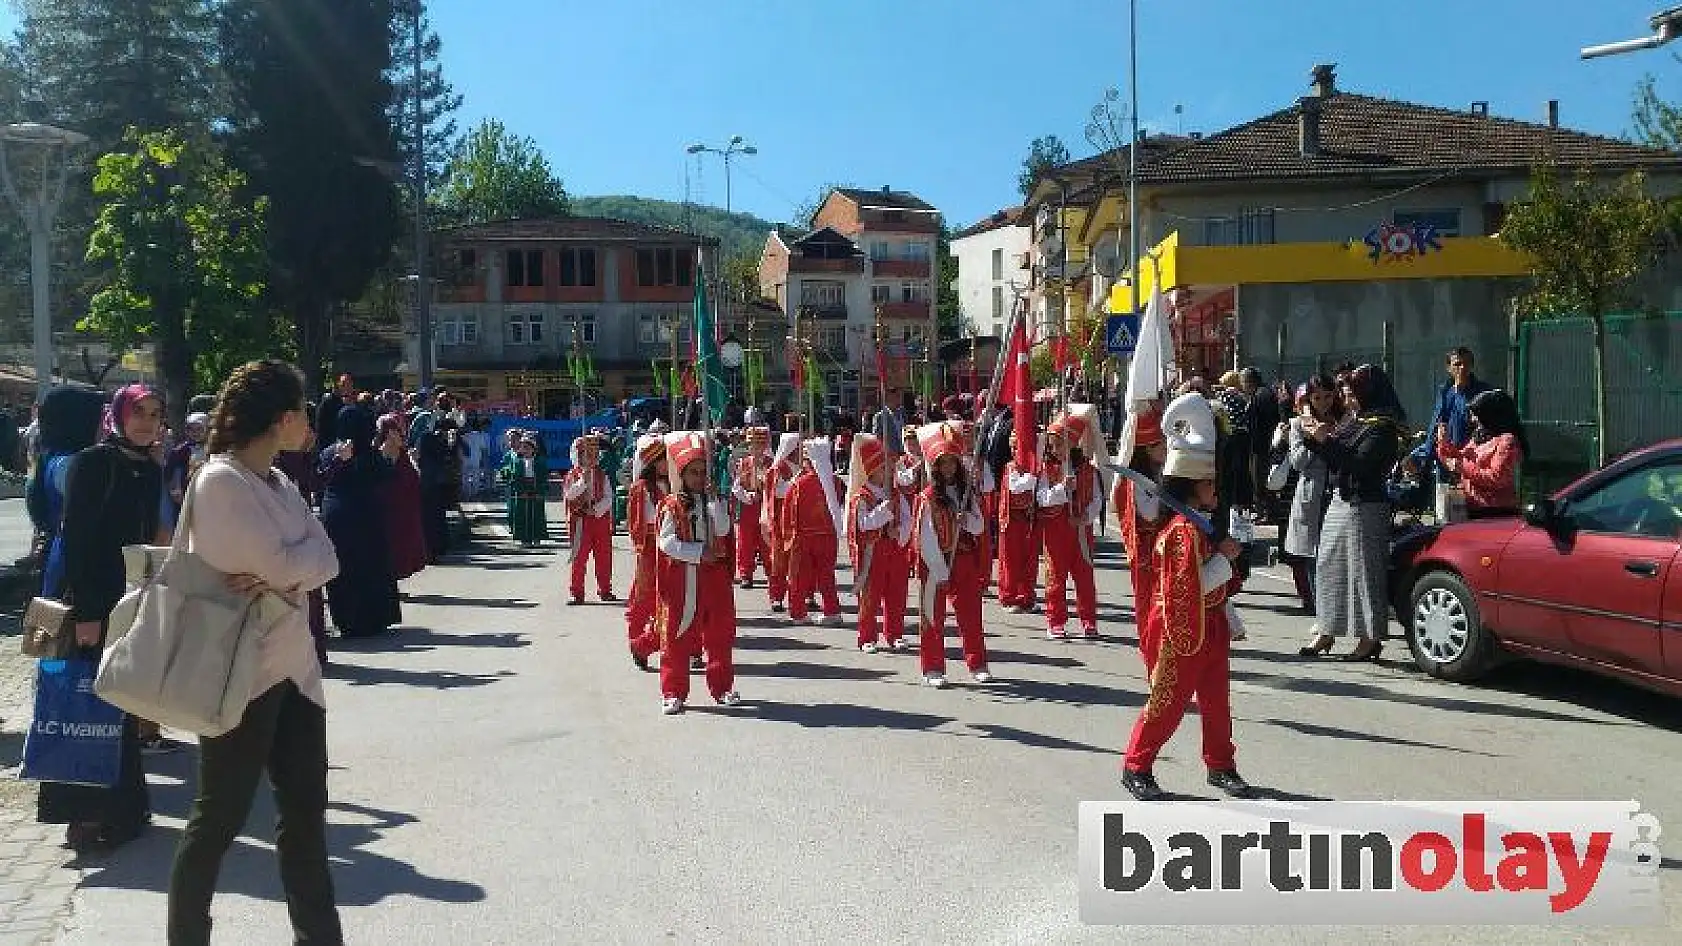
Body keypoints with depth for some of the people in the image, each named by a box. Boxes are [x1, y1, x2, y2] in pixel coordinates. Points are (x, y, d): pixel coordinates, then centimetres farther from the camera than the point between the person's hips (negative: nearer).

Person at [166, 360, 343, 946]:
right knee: (220, 818, 4)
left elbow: (326, 560, -1)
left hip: (293, 666, 8)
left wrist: (284, 573, -16)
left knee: (305, 810, 11)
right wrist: (289, 568, -5)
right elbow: (284, 565, -24)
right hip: (241, 671, -8)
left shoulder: (279, 482, 10)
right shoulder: (220, 480, -16)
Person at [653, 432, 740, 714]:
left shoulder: (715, 501, 8)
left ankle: (722, 687, 20)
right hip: (681, 577, -3)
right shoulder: (671, 505, -2)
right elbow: (667, 542, -11)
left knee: (719, 633, 9)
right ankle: (674, 691, 10)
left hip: (714, 576, 3)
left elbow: (723, 529, -9)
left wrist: (713, 498, -13)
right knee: (677, 636, 2)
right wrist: (699, 552, -15)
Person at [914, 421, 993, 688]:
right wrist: (940, 571, -16)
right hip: (937, 564, -4)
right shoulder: (929, 497, -8)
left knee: (971, 613, 9)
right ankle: (934, 669, 10)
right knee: (934, 616, 2)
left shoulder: (967, 493, 7)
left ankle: (977, 664, 20)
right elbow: (927, 538, -12)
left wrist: (967, 520, -15)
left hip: (965, 561, 4)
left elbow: (980, 527, 7)